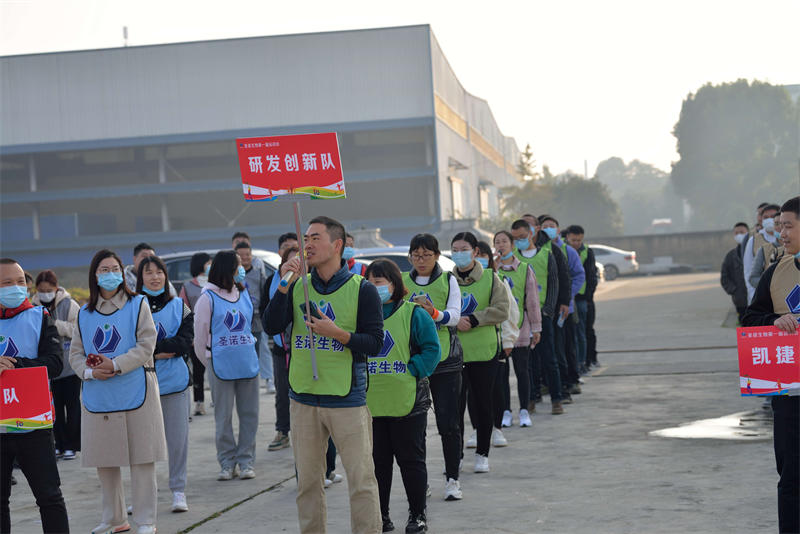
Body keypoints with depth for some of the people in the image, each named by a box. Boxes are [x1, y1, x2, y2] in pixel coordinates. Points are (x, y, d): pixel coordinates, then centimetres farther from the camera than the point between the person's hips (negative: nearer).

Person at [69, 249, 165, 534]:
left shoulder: (137, 305, 1)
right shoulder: (85, 313, 12)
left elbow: (146, 347, -7)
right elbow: (75, 353, 11)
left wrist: (115, 365, -17)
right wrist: (90, 371, -10)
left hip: (134, 391, -4)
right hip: (98, 397, 4)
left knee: (141, 459, -2)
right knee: (105, 461, 9)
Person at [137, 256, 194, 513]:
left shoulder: (179, 306, 8)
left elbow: (185, 342, -2)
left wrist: (151, 349, -12)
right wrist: (165, 350, -13)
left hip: (174, 382, 1)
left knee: (177, 438, 2)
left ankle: (178, 491, 11)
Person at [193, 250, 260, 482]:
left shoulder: (244, 293, 10)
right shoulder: (208, 298, -5)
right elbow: (200, 335, 0)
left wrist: (247, 348, 15)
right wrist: (210, 361, 4)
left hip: (247, 364, 4)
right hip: (221, 366, -4)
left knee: (249, 414, 5)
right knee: (223, 417, 3)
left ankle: (245, 461, 13)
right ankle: (227, 462, 11)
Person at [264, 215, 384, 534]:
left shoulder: (361, 290, -2)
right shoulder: (298, 286, 8)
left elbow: (375, 343, -6)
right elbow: (271, 327, -3)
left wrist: (337, 333, -19)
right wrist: (284, 284, -11)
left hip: (347, 400, -4)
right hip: (303, 399, 4)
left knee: (361, 480, -4)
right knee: (307, 481, 10)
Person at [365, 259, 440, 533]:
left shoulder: (414, 313, -3)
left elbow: (432, 350, -4)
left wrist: (411, 371, -13)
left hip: (407, 401, -3)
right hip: (371, 402, 4)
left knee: (410, 459, 4)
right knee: (378, 460, 9)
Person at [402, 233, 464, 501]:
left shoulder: (448, 280, 4)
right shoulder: (401, 281, 9)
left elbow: (454, 316, -8)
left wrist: (434, 313, -28)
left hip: (445, 359, -2)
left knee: (448, 423, -2)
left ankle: (452, 478, 7)